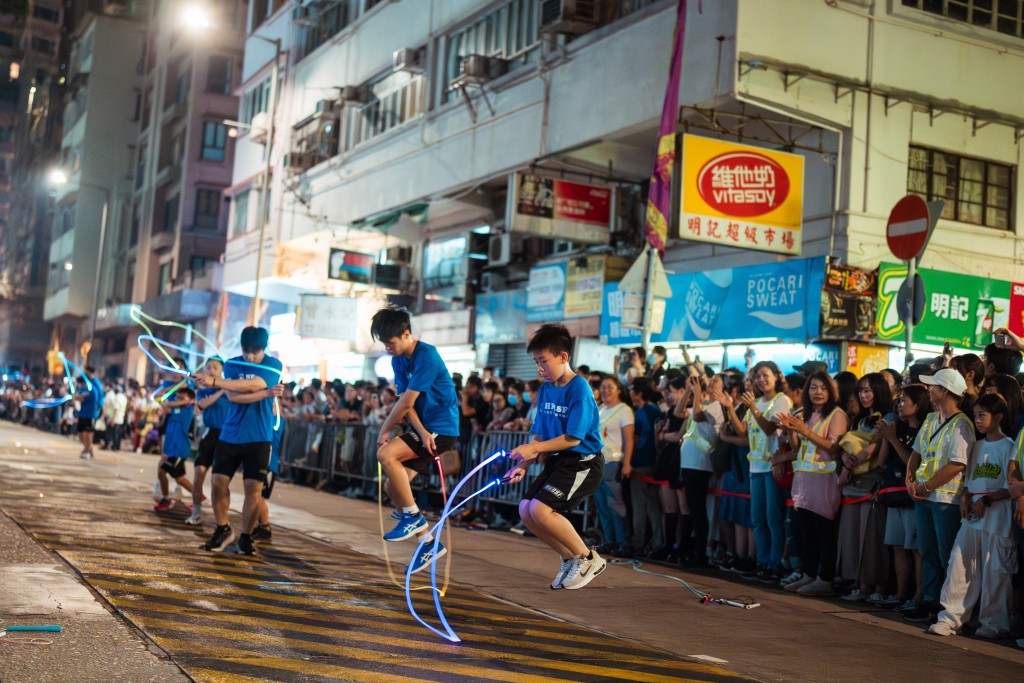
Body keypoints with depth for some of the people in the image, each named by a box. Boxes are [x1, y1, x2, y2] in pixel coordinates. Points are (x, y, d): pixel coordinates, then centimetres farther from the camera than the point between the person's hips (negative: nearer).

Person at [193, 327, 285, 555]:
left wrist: (215, 381, -29)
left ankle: (246, 536, 10)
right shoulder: (232, 365, 2)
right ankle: (223, 529, 19)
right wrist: (267, 393, -25)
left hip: (258, 438, -2)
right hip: (230, 435, 2)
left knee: (253, 489, -5)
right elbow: (233, 396, -14)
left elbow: (254, 384, -24)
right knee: (219, 482, -1)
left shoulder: (273, 365, -5)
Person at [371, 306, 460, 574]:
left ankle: (414, 517, -11)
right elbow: (407, 402, -2)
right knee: (392, 486, 4)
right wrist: (422, 432, -18)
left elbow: (406, 402, -20)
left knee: (386, 454, -24)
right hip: (424, 430, 9)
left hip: (442, 428, -9)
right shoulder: (399, 360, 7)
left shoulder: (427, 357, -19)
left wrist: (384, 431, -9)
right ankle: (429, 543, 14)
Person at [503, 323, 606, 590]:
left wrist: (534, 448, -21)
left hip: (583, 462, -9)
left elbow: (573, 438, -21)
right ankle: (570, 559, 15)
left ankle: (588, 558, -3)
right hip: (557, 461, 9)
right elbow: (540, 435, 10)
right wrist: (523, 465, 1)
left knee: (541, 509, -21)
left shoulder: (579, 389, -17)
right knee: (526, 510, 0)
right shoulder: (545, 390, 7)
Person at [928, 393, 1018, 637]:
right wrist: (965, 498, 1)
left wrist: (986, 500, -16)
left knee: (995, 573, 0)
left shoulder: (1008, 447, -6)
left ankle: (995, 624, 11)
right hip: (972, 518, 6)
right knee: (959, 567, 2)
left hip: (997, 520, -6)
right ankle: (950, 618, 6)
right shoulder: (977, 447, 15)